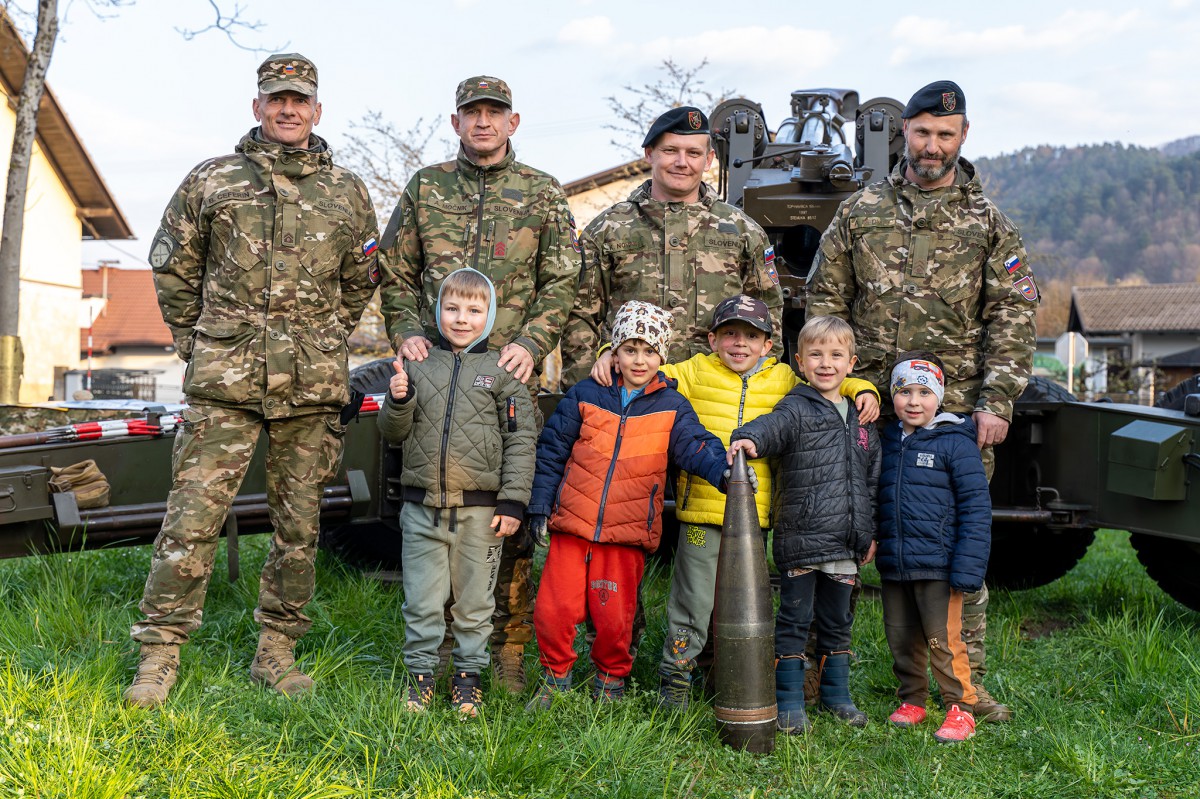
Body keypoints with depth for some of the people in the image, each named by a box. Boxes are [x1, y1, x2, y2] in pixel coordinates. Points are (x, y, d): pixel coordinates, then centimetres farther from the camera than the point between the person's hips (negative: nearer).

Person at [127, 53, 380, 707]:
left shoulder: (347, 192, 11)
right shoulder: (212, 180, 8)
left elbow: (359, 281, 20)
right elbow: (172, 267, 14)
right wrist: (197, 344, 11)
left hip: (311, 387, 2)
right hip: (223, 383, -2)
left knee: (299, 524, 7)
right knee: (193, 517, -5)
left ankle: (277, 651, 19)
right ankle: (159, 654, 4)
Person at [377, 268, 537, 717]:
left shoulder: (502, 371, 2)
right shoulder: (418, 367, 7)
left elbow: (521, 439, -1)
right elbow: (394, 434, 11)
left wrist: (513, 501, -7)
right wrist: (398, 402, -10)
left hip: (480, 509, -1)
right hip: (423, 507, 1)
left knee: (474, 602, 9)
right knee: (422, 601, 6)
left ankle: (468, 674, 24)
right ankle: (421, 673, 21)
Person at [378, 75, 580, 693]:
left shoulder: (543, 195, 11)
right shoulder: (425, 189, 14)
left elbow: (562, 282, 6)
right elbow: (396, 273, 15)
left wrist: (531, 342, -9)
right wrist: (405, 334, -2)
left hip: (510, 372, -1)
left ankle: (509, 645, 6)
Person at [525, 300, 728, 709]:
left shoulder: (671, 407, 3)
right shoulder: (585, 395, 3)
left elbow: (695, 445, -11)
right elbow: (552, 450, 7)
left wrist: (722, 468, -33)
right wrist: (540, 506, 4)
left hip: (627, 536, -1)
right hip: (571, 526, 1)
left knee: (614, 618, 4)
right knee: (553, 609, 1)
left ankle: (611, 682, 30)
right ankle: (556, 676, 25)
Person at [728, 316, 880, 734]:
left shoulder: (861, 420, 15)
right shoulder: (797, 409, -3)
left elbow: (872, 479, 20)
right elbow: (773, 425, -25)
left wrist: (869, 534, 18)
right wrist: (749, 438, -48)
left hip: (845, 543, 5)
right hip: (800, 539, -5)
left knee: (837, 622, 16)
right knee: (794, 621, 2)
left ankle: (837, 694, 30)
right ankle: (789, 701, 11)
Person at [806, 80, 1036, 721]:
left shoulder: (989, 223, 9)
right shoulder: (859, 212, 9)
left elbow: (1012, 317, 4)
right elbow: (824, 302, 9)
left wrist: (996, 401, -6)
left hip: (957, 411, 0)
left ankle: (965, 680, 14)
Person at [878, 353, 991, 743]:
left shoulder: (955, 443, -7)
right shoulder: (887, 441, 10)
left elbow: (976, 506, -9)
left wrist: (968, 568, -15)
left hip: (937, 565, -6)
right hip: (893, 565, 6)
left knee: (944, 641, -3)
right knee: (901, 640, 13)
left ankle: (960, 709, 10)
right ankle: (911, 700, 29)